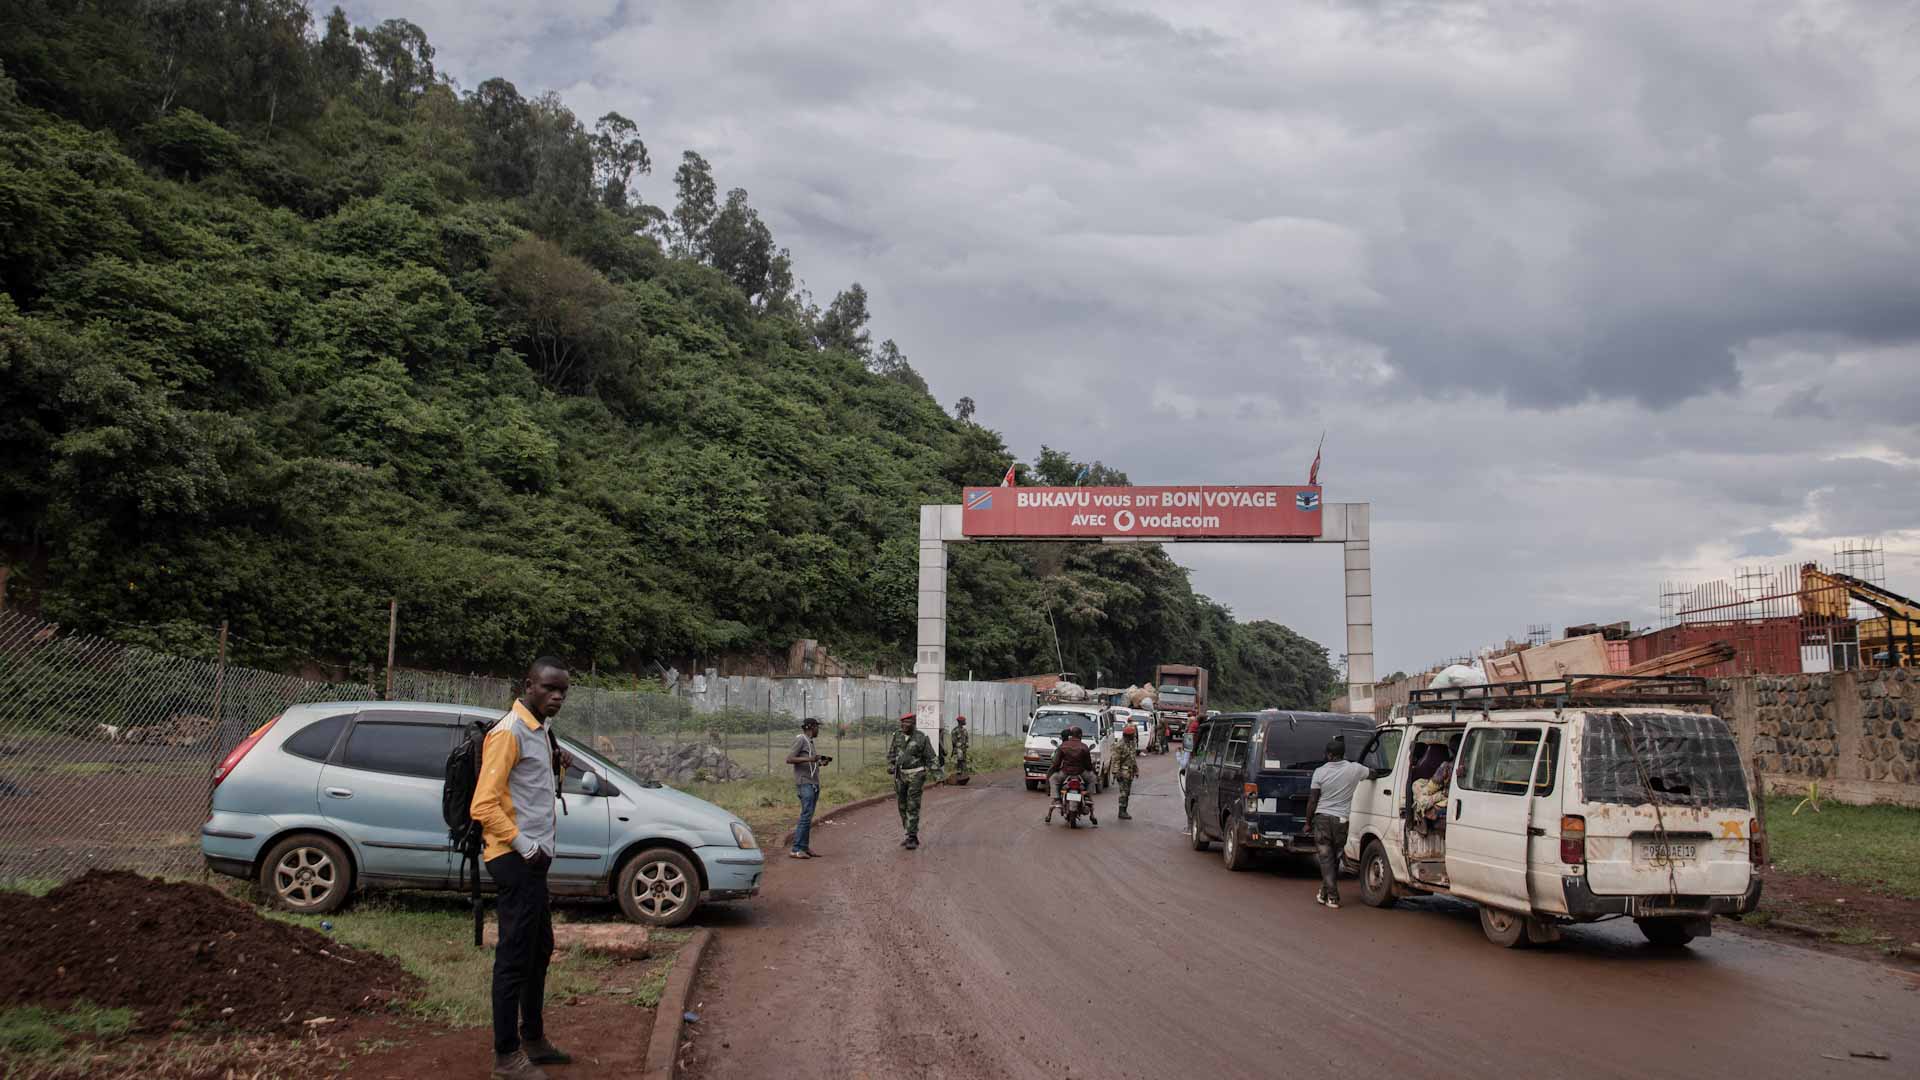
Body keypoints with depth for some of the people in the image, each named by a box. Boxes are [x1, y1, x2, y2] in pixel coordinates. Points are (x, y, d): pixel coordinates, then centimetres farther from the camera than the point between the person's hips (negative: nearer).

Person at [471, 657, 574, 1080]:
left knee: (539, 950, 18)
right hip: (516, 859, -10)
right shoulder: (508, 732, -16)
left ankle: (532, 1037, 31)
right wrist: (523, 846, -19)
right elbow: (484, 805, -21)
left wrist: (556, 765, 4)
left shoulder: (539, 730, 13)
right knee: (515, 956, -5)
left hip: (533, 858, 10)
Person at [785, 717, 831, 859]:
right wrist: (809, 759, -23)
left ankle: (805, 848, 10)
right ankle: (796, 849, -16)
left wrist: (820, 762, 11)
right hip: (805, 783, -9)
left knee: (808, 816, 8)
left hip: (814, 783, 9)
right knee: (806, 815, -15)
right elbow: (789, 759, -14)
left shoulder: (809, 741, 20)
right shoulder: (800, 739, -6)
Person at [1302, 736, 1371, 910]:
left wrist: (1308, 821, 6)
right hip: (1341, 819, 2)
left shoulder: (1320, 772, -8)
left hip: (1322, 818, -2)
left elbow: (1312, 801, -5)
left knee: (1326, 858, 2)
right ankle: (1326, 892, 22)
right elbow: (1372, 773, 20)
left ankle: (1332, 897, -3)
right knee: (1335, 858, 14)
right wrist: (1371, 771, 43)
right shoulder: (1355, 769, -4)